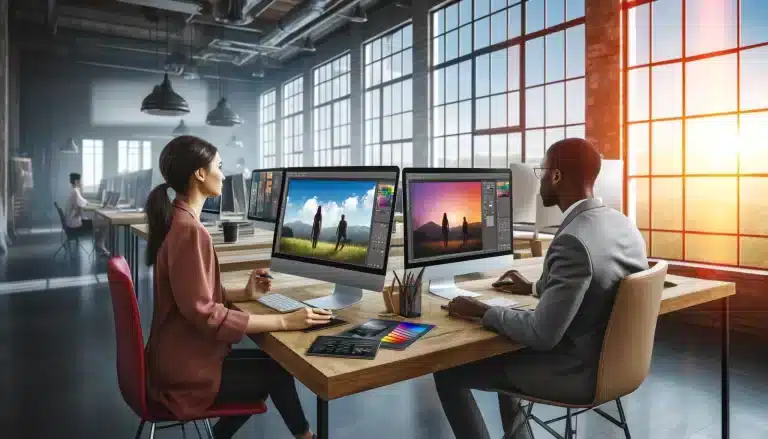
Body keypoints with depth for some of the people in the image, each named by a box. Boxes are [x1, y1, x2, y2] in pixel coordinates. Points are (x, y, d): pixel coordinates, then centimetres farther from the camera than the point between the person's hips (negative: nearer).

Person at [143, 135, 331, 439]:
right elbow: (205, 314, -28)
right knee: (279, 369, 5)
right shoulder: (189, 231, -25)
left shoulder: (177, 221, 8)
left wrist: (244, 294, 3)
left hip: (182, 355, 9)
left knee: (269, 360, 15)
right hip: (187, 371, -9)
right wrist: (284, 321, -27)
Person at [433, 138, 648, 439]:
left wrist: (481, 311, -14)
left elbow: (542, 334, -28)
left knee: (449, 370, 4)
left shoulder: (573, 241, -30)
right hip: (611, 359, 9)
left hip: (577, 372, -9)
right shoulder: (624, 225, 0)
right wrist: (534, 288, 22)